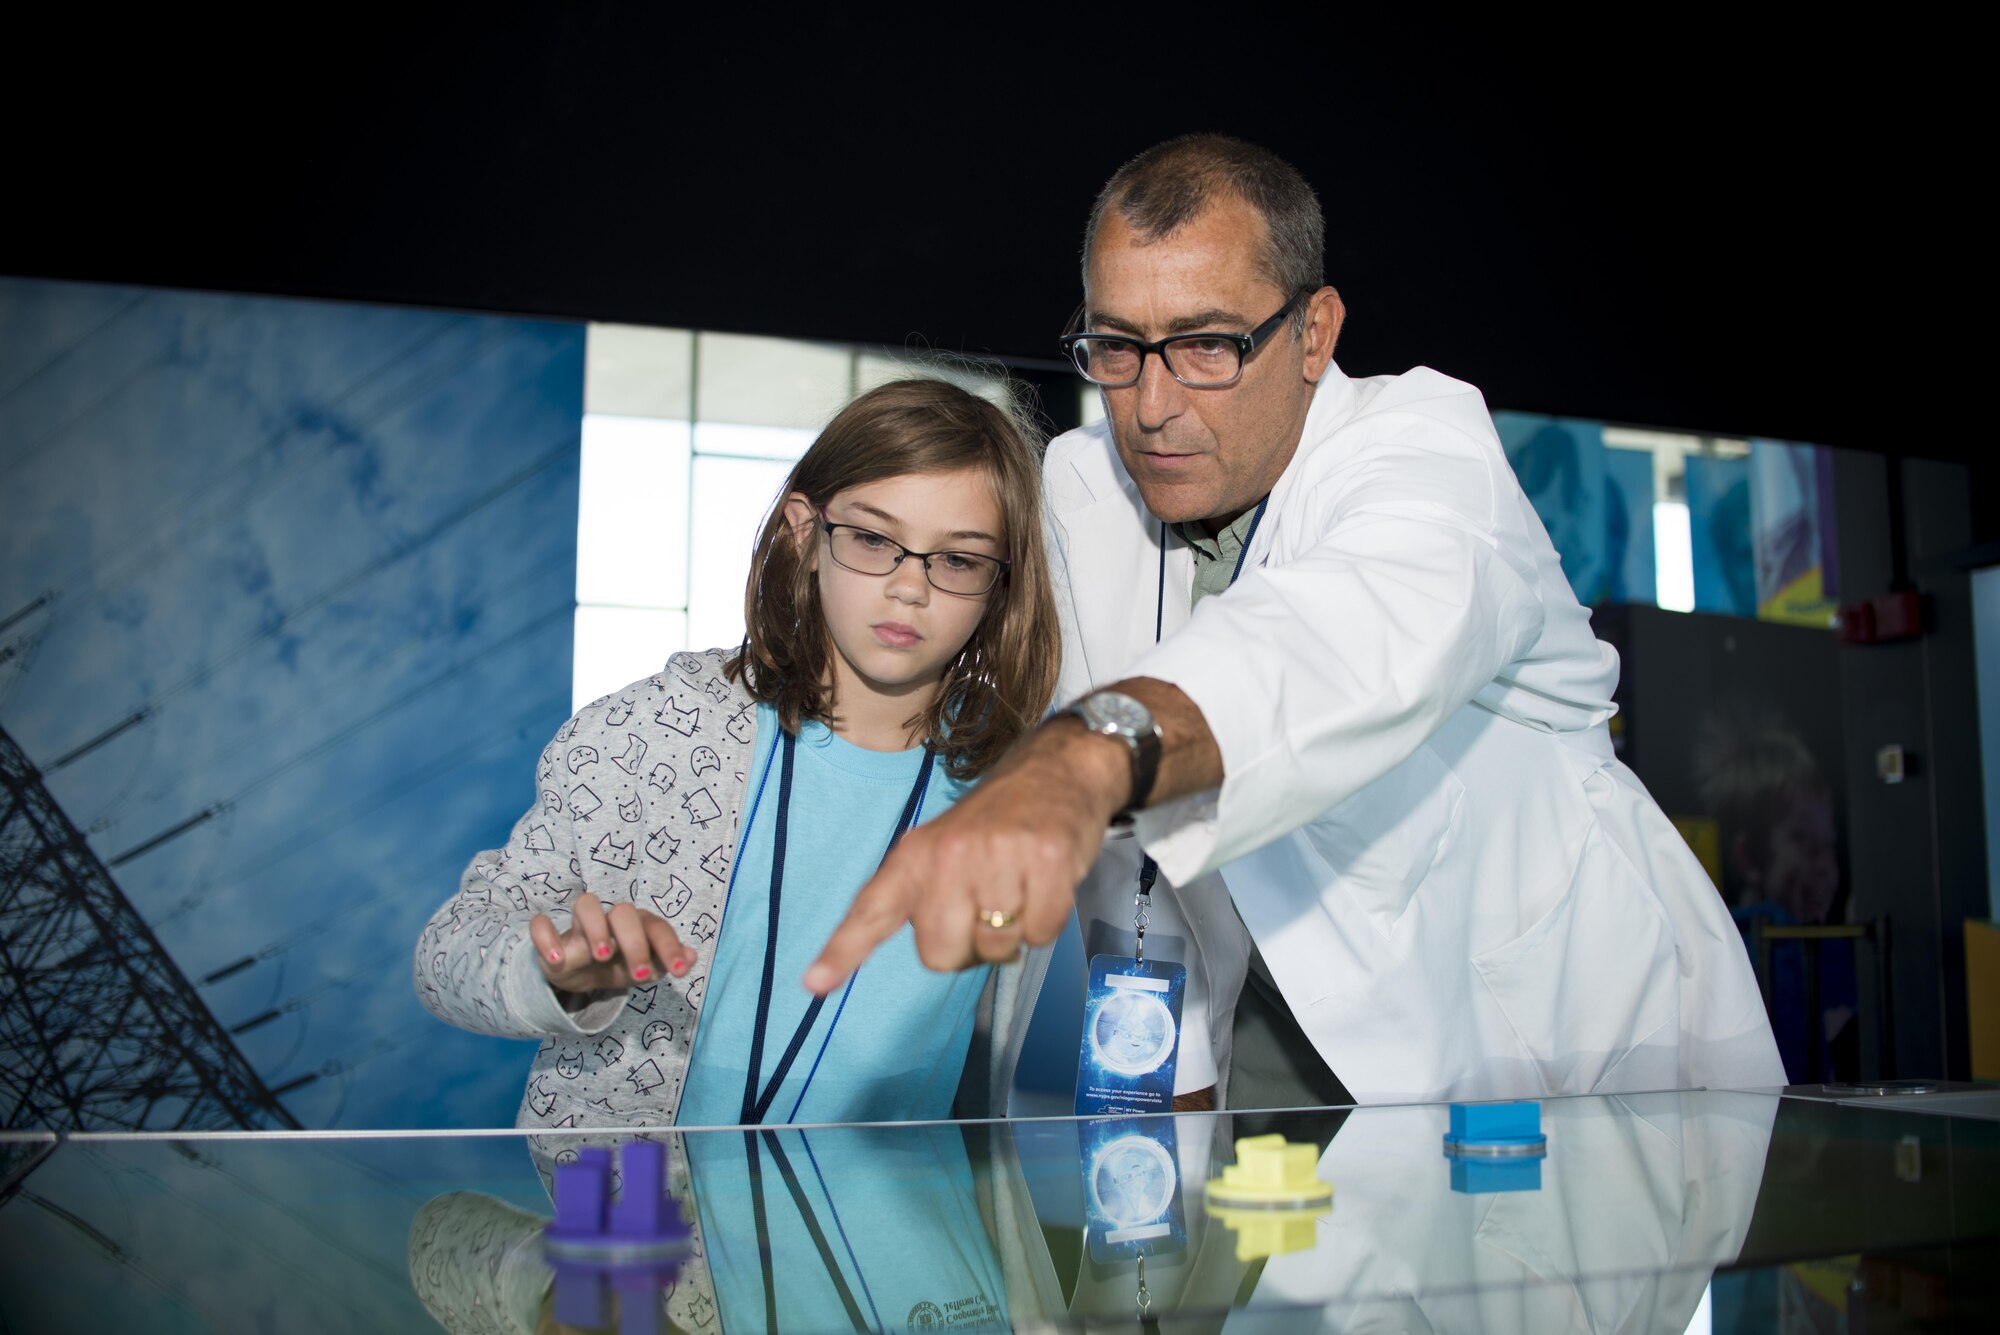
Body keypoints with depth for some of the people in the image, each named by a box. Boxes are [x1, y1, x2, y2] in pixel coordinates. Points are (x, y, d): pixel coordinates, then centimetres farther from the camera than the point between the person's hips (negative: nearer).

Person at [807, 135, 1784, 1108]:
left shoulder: (1426, 440, -19)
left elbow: (1362, 635, -44)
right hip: (1310, 1026, 5)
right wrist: (1174, 1077, 1)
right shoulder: (1078, 489, -3)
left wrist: (1086, 756, -62)